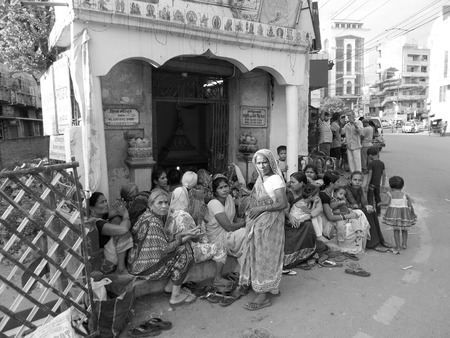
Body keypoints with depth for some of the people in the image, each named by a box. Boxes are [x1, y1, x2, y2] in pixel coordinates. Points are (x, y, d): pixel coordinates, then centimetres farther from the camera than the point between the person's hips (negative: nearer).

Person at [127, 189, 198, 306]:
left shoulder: (151, 216, 7)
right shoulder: (152, 222, -24)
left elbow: (165, 239, 9)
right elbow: (164, 248, -20)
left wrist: (182, 234, -2)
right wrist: (183, 239, -12)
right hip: (146, 268, -10)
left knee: (182, 246, 10)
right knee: (184, 251, -10)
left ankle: (170, 287, 16)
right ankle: (175, 296, 0)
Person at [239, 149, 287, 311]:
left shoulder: (276, 179, -13)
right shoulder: (260, 179, 12)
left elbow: (283, 204, -18)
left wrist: (262, 208, -21)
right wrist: (251, 210, 1)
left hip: (270, 223, -8)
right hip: (257, 223, 8)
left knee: (264, 256, -3)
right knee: (257, 254, 11)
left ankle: (263, 296, 6)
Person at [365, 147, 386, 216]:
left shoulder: (371, 164, -16)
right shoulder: (382, 163, 2)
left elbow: (370, 175, -17)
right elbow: (384, 174, 6)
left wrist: (367, 185, -13)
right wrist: (383, 184, 15)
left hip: (372, 184, -6)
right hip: (378, 184, 6)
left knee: (370, 198, 5)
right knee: (378, 198, 16)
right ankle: (378, 212, 24)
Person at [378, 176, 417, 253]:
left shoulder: (391, 194, -5)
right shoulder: (405, 195, 2)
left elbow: (386, 203, -15)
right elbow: (410, 206, 1)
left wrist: (380, 203, 3)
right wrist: (413, 214, 13)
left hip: (394, 214, -2)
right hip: (404, 213, 2)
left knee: (396, 230, 5)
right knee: (404, 230, 22)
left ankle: (397, 247, 2)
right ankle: (404, 244, 28)